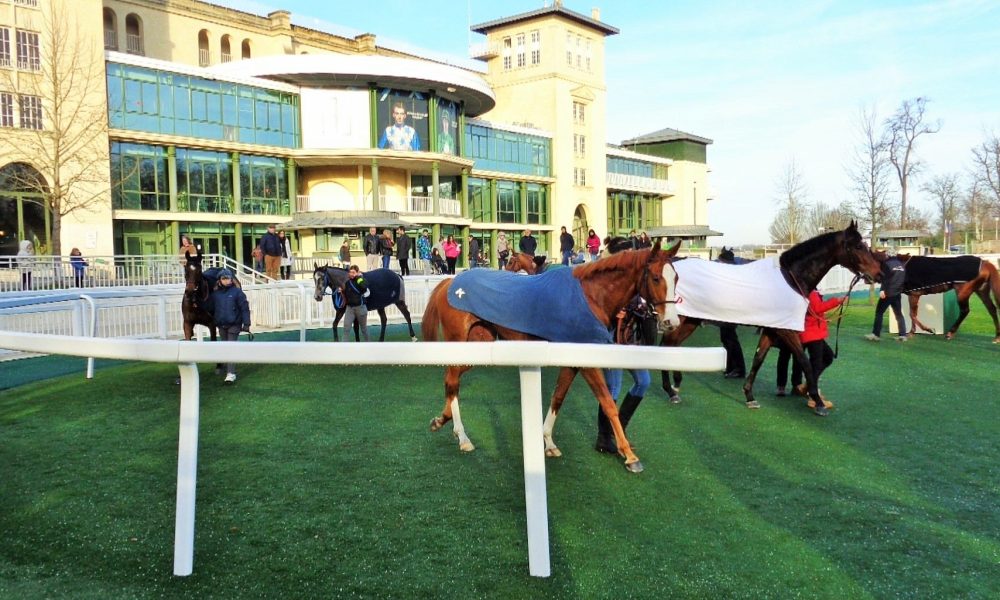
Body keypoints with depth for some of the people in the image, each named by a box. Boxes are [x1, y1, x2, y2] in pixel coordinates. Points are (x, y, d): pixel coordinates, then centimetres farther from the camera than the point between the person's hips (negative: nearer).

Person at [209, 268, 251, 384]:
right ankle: (228, 370, 29)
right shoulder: (215, 293, 5)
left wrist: (246, 324, -10)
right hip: (221, 326, 5)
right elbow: (212, 309, 15)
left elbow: (244, 308, -8)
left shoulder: (237, 291, -7)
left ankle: (231, 373, -10)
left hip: (234, 325, -5)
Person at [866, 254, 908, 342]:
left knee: (879, 312, -1)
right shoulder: (901, 264, 16)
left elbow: (885, 278, -16)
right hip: (897, 293, 6)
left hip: (888, 293, -6)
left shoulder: (886, 264, -6)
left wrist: (883, 290, -20)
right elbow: (904, 279, 18)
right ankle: (903, 335, 9)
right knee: (898, 314, 12)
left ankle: (875, 334, -5)